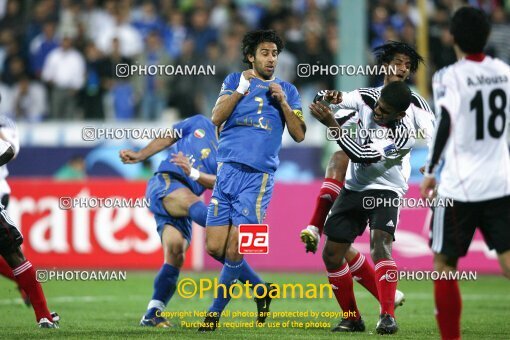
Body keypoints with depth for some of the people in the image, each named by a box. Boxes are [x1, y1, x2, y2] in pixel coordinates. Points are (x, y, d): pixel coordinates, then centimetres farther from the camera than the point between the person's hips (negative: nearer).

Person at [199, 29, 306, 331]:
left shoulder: (287, 90, 12)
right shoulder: (235, 80, 13)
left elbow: (299, 135, 3)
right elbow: (216, 118, -1)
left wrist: (282, 102, -7)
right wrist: (240, 90, -11)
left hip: (257, 177, -2)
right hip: (227, 171, 2)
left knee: (233, 250, -9)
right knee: (215, 247, -1)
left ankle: (215, 312, 5)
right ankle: (260, 290, 20)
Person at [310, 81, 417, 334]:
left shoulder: (404, 134, -27)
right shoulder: (365, 99, -12)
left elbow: (363, 156, -32)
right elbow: (329, 102, 1)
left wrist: (331, 124, -35)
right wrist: (331, 98, -24)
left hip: (384, 190, -6)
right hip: (353, 188, 6)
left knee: (380, 244, -29)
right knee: (331, 254, 2)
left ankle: (387, 316, -30)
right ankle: (352, 318, 14)